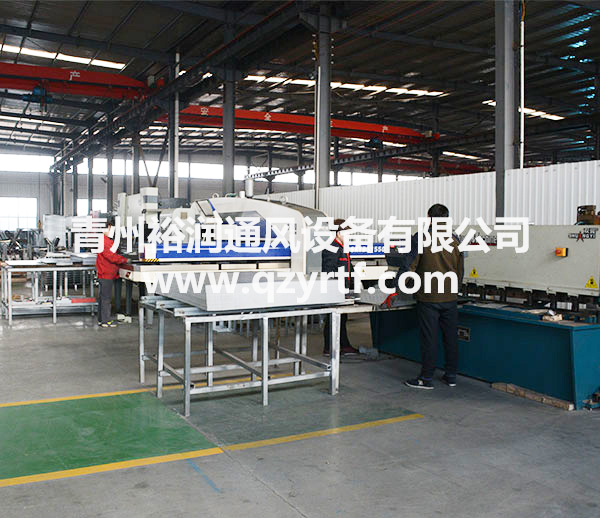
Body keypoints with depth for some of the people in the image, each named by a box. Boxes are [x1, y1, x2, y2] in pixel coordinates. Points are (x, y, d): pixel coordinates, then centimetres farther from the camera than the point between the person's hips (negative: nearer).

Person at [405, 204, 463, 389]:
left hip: (428, 297, -4)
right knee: (450, 336, 12)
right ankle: (451, 376, 21)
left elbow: (410, 267, -7)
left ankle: (426, 378, 7)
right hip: (450, 297, 4)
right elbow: (459, 271, 12)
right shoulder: (454, 240, 5)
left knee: (429, 338, 1)